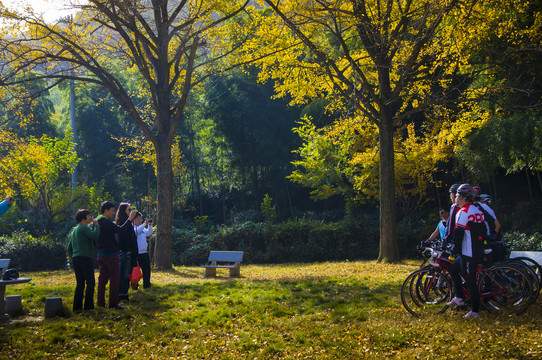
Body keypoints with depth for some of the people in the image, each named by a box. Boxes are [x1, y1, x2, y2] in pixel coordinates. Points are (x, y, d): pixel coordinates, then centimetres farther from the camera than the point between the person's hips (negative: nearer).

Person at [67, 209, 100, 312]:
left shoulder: (74, 230, 22)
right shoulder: (84, 227, -6)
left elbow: (69, 248, 24)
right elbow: (94, 235, -23)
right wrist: (96, 224, -9)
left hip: (75, 258, 9)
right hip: (84, 257, -9)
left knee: (80, 284, 10)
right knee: (90, 283, -6)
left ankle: (77, 307, 8)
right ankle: (88, 307, -9)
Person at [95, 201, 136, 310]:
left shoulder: (96, 222, 13)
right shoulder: (106, 222, -16)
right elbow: (120, 229, -29)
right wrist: (130, 219, -23)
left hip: (101, 255, 9)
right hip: (110, 254, -9)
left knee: (103, 278, 12)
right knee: (114, 279, -5)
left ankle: (101, 303, 14)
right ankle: (113, 304, -5)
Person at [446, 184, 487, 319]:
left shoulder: (463, 212, -14)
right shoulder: (477, 211, 15)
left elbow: (458, 234, -17)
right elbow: (482, 231, 20)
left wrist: (455, 251, -10)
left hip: (468, 254, -10)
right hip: (478, 252, 10)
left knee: (470, 281, -3)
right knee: (453, 269, 19)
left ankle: (475, 311, 2)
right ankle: (459, 298, 19)